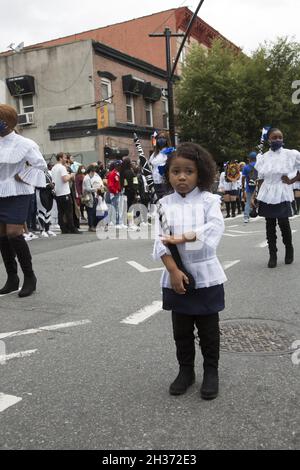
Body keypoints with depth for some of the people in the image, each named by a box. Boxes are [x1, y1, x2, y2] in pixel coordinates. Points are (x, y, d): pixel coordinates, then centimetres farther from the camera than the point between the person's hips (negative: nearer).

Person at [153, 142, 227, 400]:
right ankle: (186, 370, 32)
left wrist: (184, 238, -32)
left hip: (206, 275, -2)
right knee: (181, 329, 15)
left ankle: (211, 371, 28)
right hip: (176, 277, 2)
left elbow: (214, 229, -19)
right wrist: (173, 270, -18)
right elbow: (160, 240, -8)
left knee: (208, 328, 11)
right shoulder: (164, 204, 0)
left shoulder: (209, 200, -4)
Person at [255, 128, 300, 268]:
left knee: (283, 223, -2)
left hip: (282, 195, -2)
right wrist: (256, 197, 5)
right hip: (267, 195, 2)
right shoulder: (263, 157, 5)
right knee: (270, 225, 5)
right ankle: (272, 255, 13)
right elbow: (260, 180, 8)